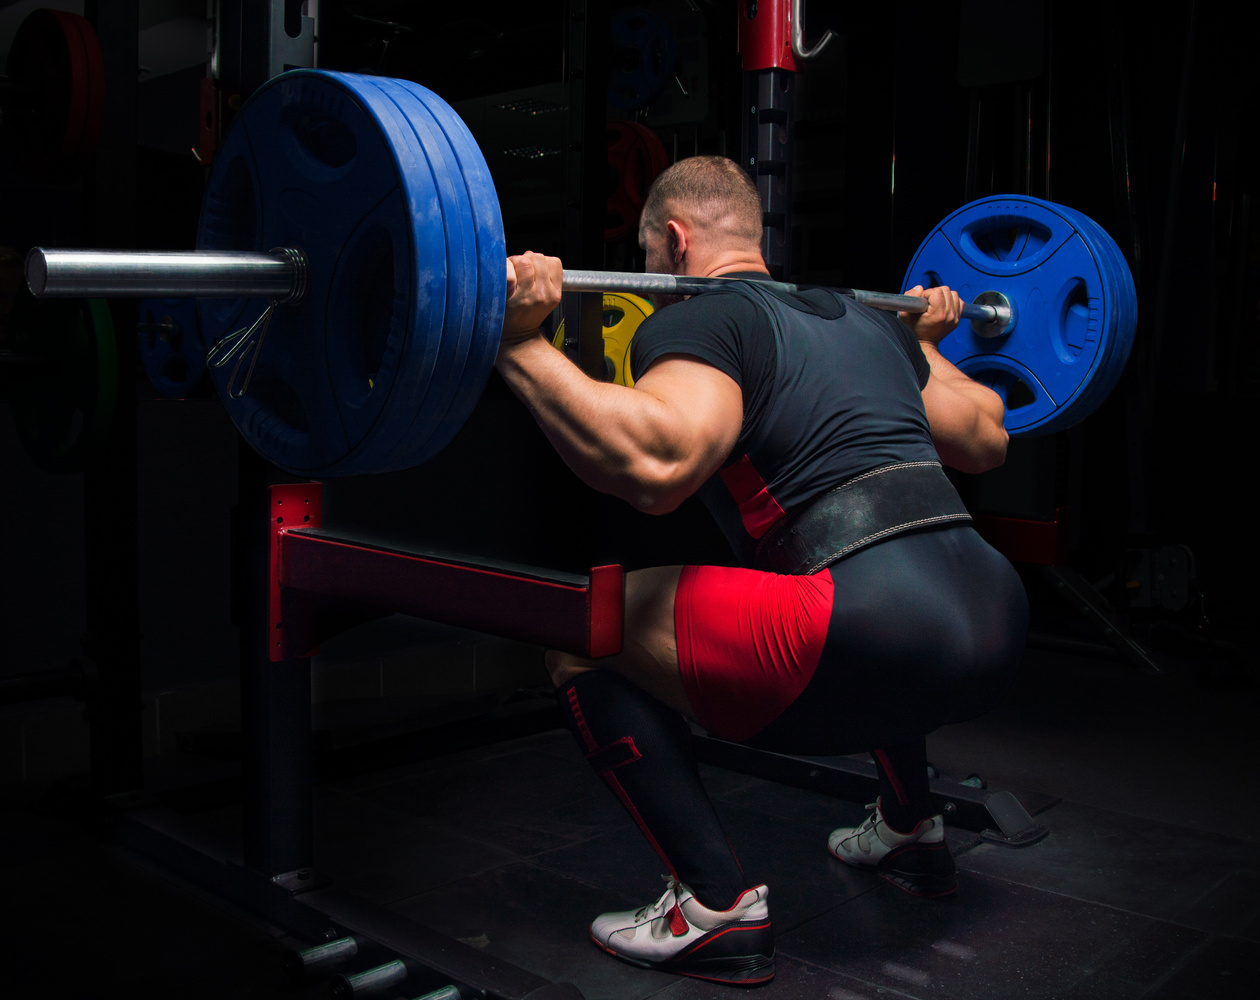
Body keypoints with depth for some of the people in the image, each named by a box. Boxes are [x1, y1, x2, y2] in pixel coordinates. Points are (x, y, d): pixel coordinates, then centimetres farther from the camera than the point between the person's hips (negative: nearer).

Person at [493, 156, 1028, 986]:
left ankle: (718, 908, 2)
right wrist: (925, 341, 50)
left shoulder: (700, 319, 1)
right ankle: (911, 832, 44)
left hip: (886, 645, -9)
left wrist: (520, 343, -14)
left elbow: (657, 463, -21)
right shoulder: (868, 318, 24)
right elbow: (986, 440, 34)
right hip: (998, 621, 9)